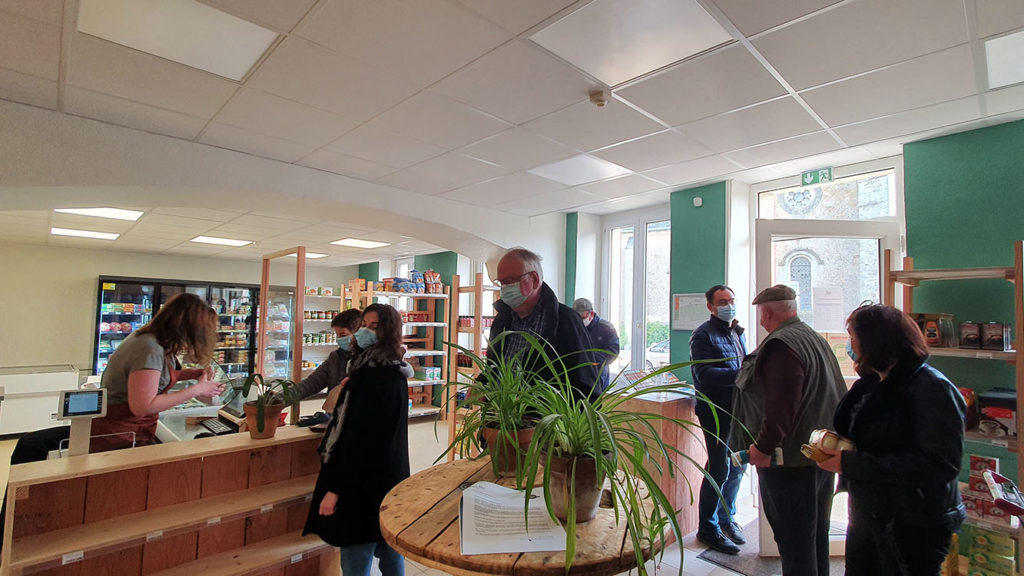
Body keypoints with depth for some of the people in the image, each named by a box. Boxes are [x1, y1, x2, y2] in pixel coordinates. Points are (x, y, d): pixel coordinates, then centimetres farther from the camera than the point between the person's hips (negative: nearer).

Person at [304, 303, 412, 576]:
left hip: (365, 482, -10)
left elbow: (360, 438, -22)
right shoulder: (392, 372, 9)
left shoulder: (375, 377, -20)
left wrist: (335, 488, -18)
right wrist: (352, 387, 13)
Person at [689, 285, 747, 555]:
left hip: (738, 409, 8)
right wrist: (740, 375, -30)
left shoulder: (737, 332, 16)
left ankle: (726, 517, 35)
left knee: (738, 464, 15)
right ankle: (708, 528, 14)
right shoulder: (703, 335, -11)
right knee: (719, 469, -3)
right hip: (717, 411, -8)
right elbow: (704, 373, -22)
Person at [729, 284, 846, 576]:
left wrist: (763, 446, -20)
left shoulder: (781, 345, -20)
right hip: (823, 455, 10)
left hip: (791, 460, -10)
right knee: (816, 535, 22)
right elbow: (838, 396, 21)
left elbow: (782, 404, -28)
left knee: (794, 543, 2)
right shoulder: (817, 339, 12)